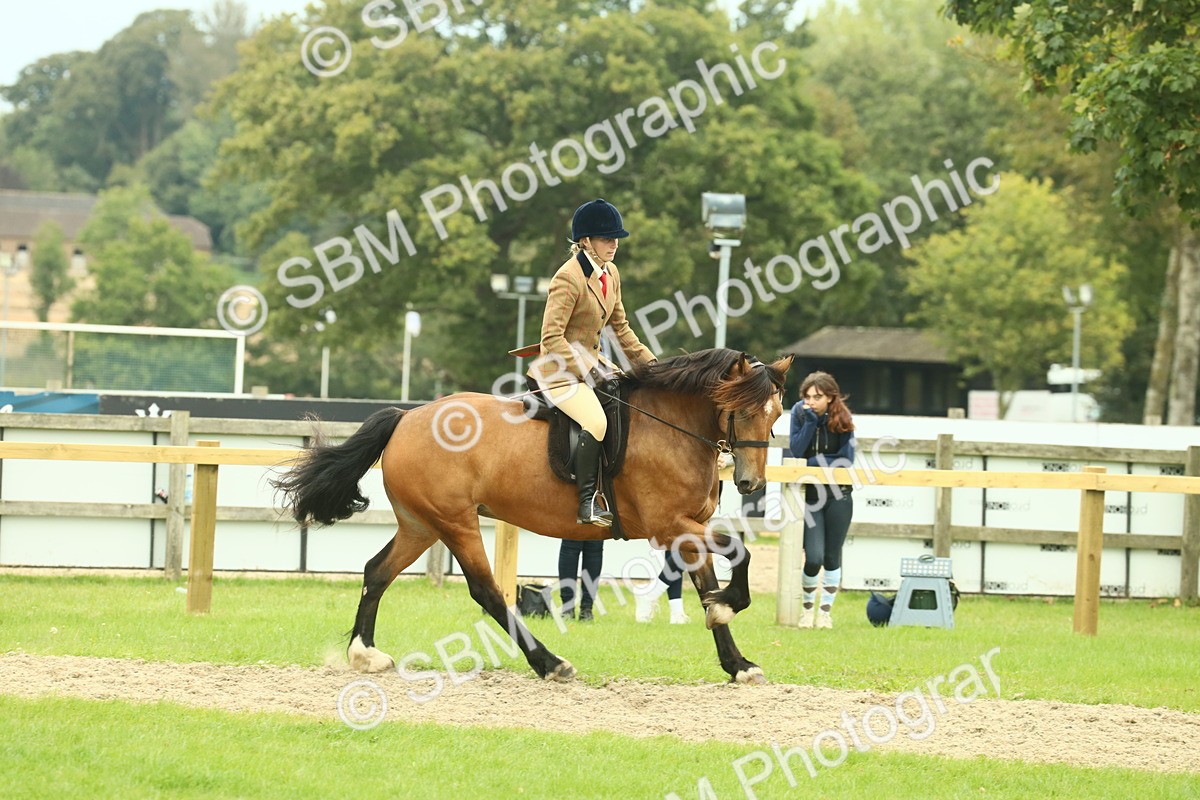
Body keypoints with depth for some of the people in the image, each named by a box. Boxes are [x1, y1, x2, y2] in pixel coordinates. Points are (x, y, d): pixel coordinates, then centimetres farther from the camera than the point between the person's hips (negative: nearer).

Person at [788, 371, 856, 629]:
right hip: (809, 495, 0)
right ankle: (807, 607, 13)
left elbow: (846, 460, -11)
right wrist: (810, 421, -21)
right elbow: (796, 451, -15)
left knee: (831, 557, 5)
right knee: (813, 557, -10)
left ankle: (826, 611, 18)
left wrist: (815, 462, -14)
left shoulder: (842, 419, -7)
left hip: (838, 496, 0)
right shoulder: (800, 413, -6)